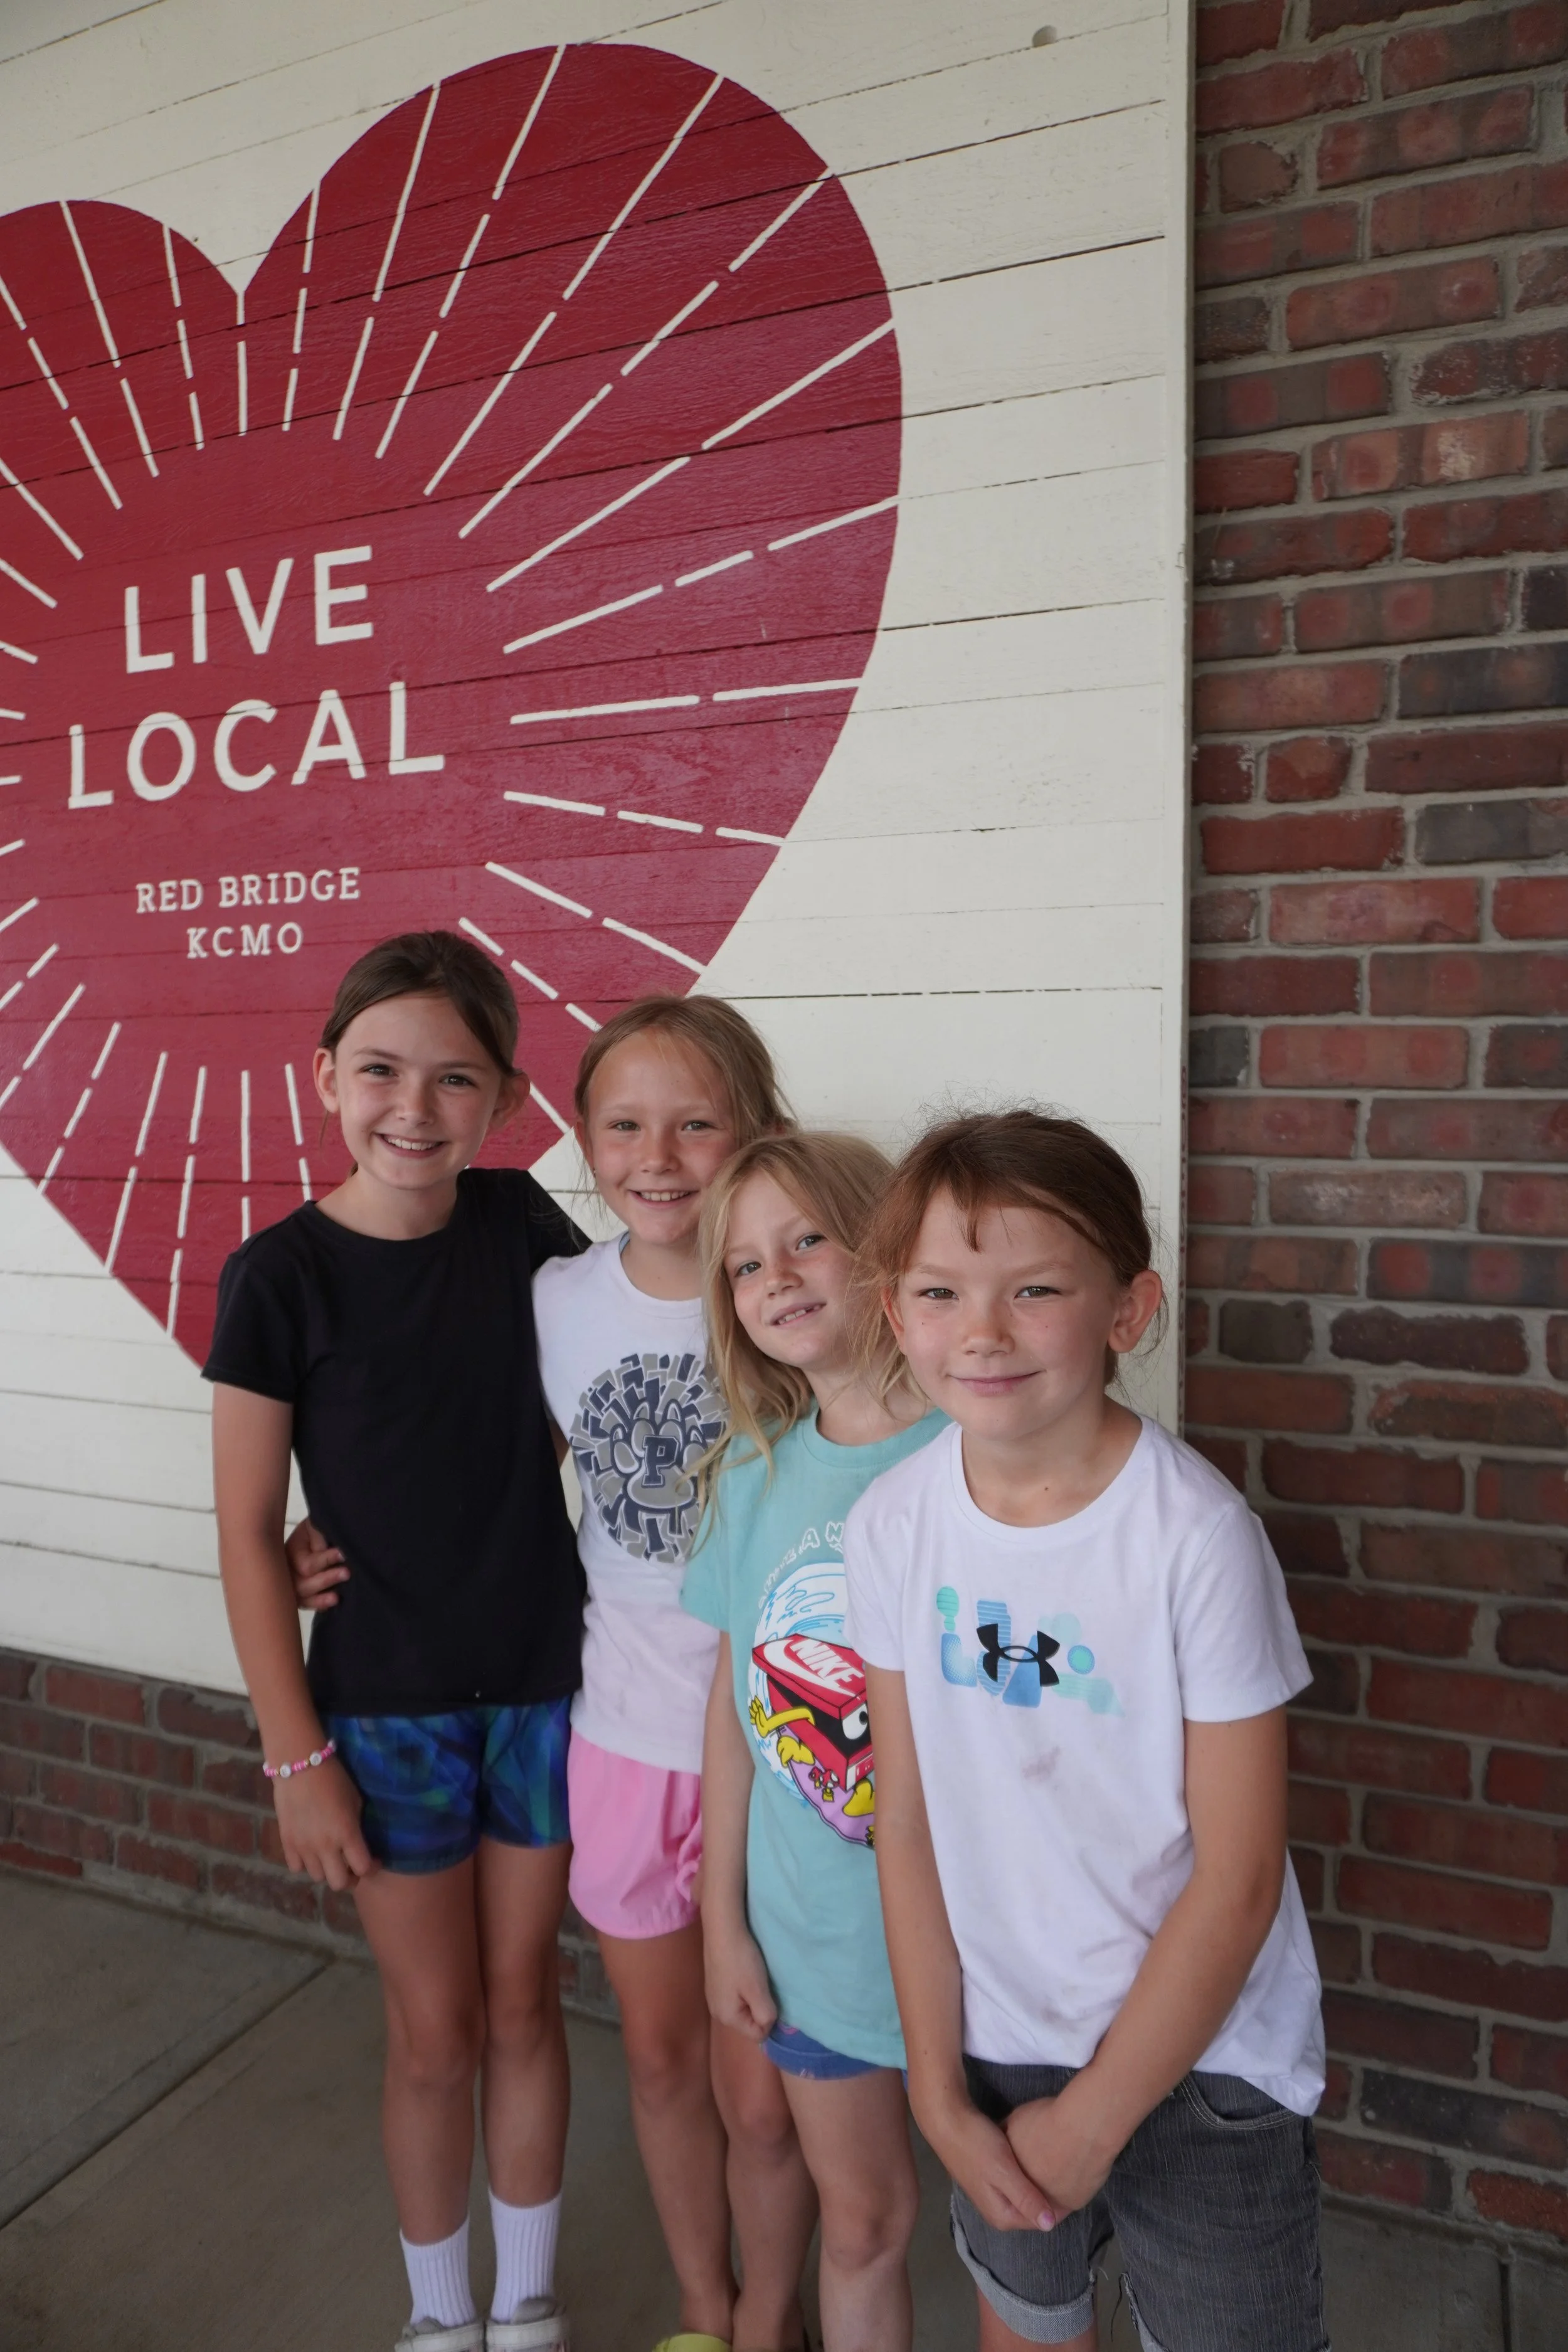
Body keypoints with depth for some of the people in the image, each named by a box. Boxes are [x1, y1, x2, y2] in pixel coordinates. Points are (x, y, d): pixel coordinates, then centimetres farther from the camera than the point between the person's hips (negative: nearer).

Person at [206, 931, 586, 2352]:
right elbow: (250, 1536, -9)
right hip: (384, 1703, -2)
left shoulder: (523, 1226, -7)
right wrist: (296, 1755, -7)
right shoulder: (281, 1276, -14)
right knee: (434, 2033, 14)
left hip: (546, 1684, 2)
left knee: (523, 2006, 18)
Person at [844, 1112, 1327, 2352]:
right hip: (995, 2046, 4)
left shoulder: (1198, 1535, -23)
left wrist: (1096, 2114, -10)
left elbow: (1239, 1877, -17)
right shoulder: (893, 1523, -11)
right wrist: (941, 2092, -2)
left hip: (1199, 2057, -3)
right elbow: (908, 1820, -3)